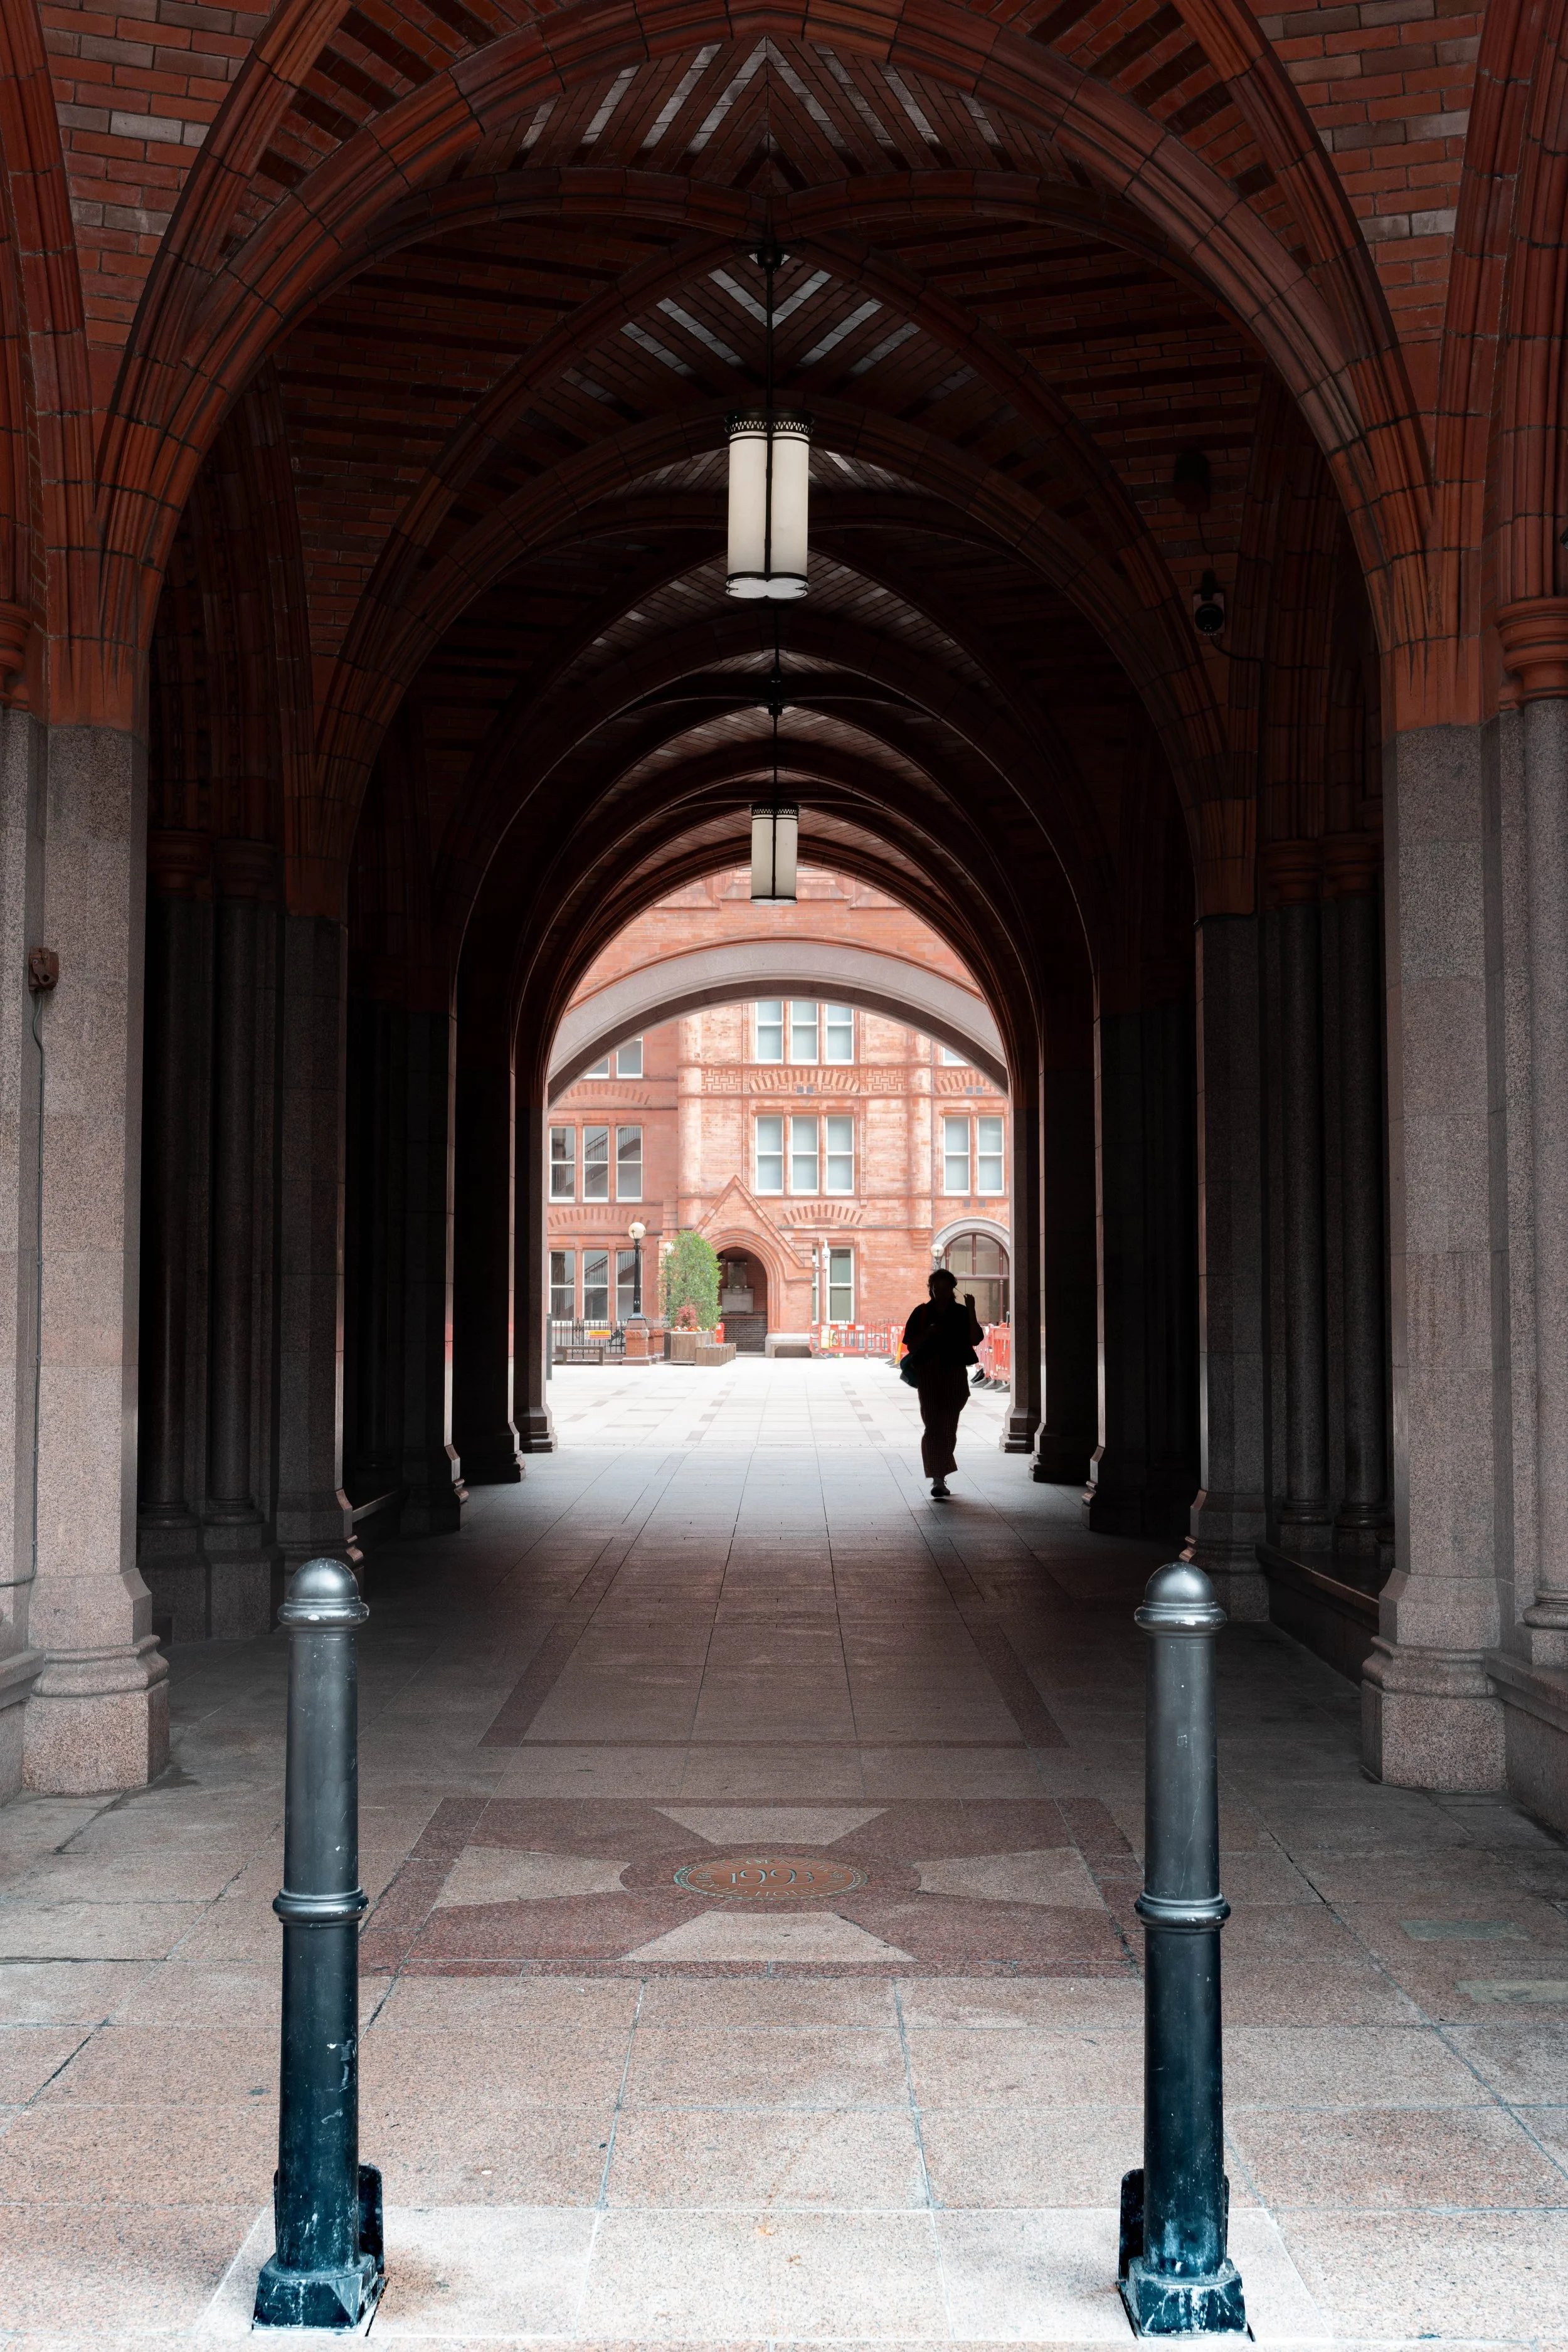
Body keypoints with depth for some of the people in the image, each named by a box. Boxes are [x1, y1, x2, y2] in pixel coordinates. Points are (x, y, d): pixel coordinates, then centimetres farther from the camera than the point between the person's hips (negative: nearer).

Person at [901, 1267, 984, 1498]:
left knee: (948, 1428, 6)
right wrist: (928, 1333, -13)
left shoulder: (961, 1313, 5)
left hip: (955, 1375, 1)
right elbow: (911, 1345, 4)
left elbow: (976, 1339, -9)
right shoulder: (922, 1313, 5)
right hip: (928, 1375, -1)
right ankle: (938, 1478, -14)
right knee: (933, 1426, -10)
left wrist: (971, 1312, -15)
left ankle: (939, 1476, 19)